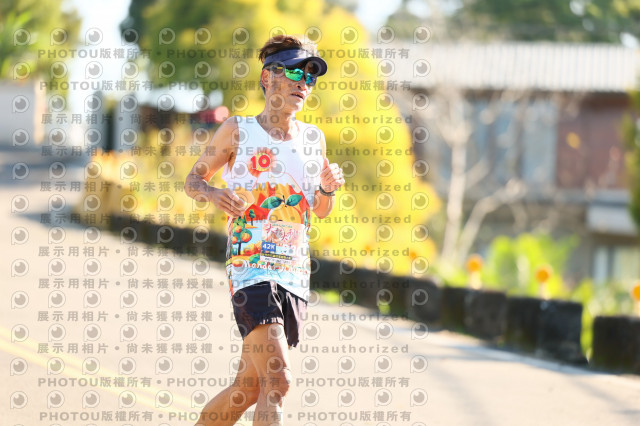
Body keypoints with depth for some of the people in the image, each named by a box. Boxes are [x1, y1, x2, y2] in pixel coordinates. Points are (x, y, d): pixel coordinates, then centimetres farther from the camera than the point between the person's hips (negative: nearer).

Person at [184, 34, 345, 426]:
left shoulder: (313, 137, 13)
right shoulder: (237, 130, 1)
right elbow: (193, 179, 10)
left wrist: (328, 189, 0)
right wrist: (213, 193, -12)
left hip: (296, 275, 6)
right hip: (251, 269, -6)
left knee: (250, 386, 10)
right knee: (277, 380, -22)